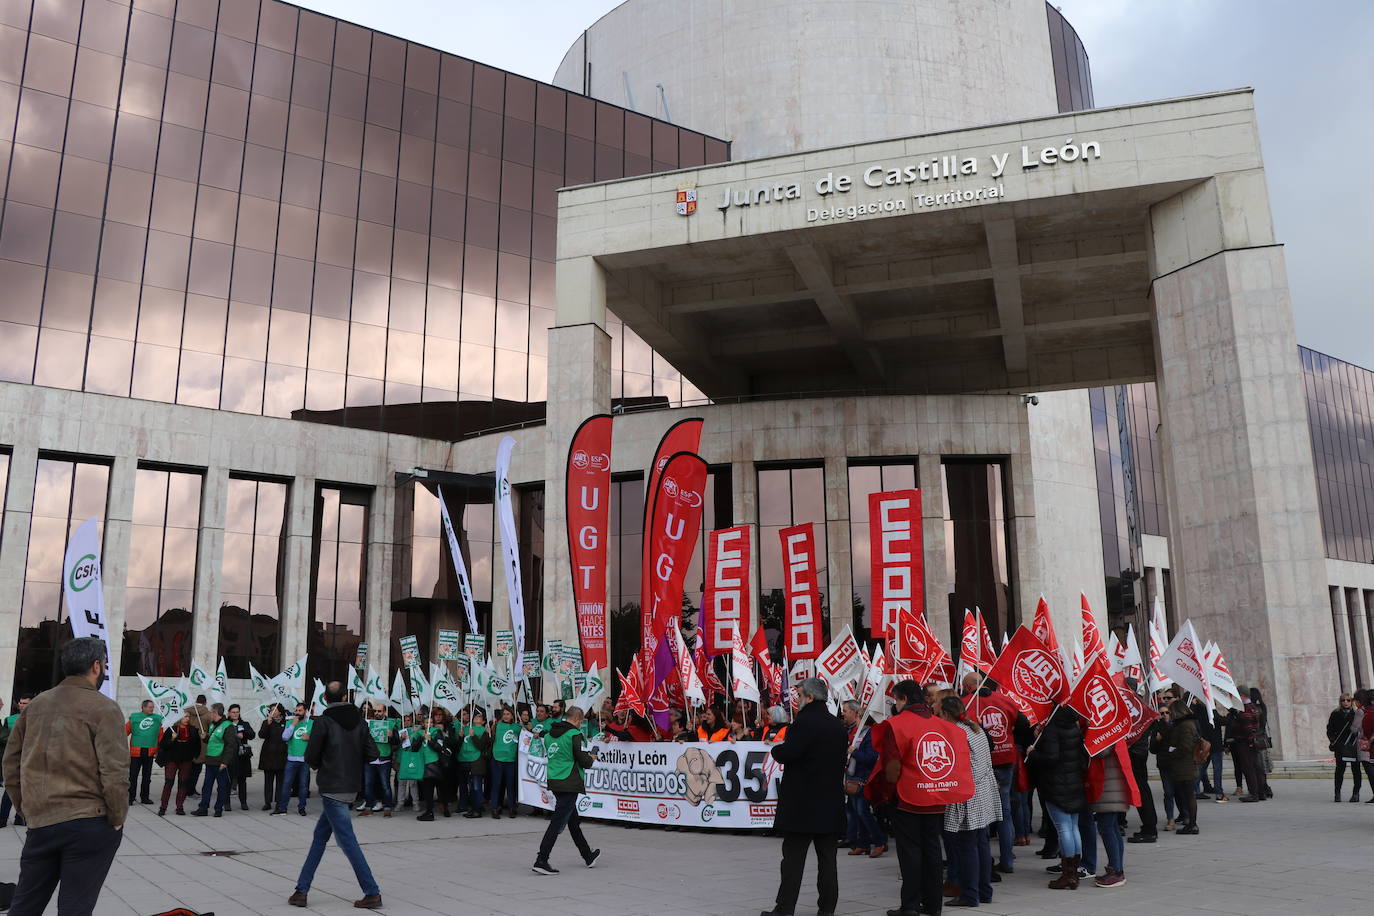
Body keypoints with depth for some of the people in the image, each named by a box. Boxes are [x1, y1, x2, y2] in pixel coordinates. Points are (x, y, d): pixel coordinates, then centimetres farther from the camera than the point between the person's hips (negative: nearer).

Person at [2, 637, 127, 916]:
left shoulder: (37, 704, 8)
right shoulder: (104, 708, -11)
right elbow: (114, 773, -16)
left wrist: (26, 808, 20)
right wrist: (117, 818, -4)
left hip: (40, 822, 6)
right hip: (91, 823, -5)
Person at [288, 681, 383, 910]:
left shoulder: (324, 722, -11)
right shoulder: (359, 721, 5)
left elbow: (310, 757, -9)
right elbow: (372, 753, 1)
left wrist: (317, 765, 12)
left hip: (332, 788, -6)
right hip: (352, 787, 6)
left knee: (347, 840, -4)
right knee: (320, 836, 16)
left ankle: (372, 893, -5)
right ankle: (302, 890, 20)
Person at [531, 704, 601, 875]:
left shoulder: (550, 734, 10)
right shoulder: (574, 734, -12)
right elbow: (583, 760, -15)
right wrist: (591, 759, 8)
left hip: (554, 782, 8)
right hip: (569, 783, -8)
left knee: (573, 820, 17)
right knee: (558, 821, -5)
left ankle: (588, 856, 30)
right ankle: (541, 861, -7)